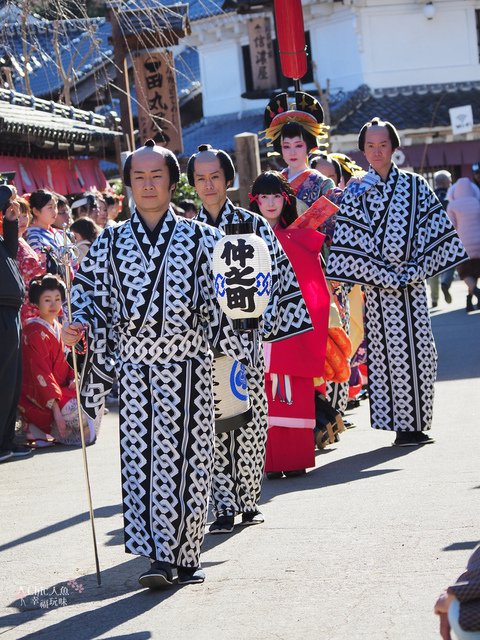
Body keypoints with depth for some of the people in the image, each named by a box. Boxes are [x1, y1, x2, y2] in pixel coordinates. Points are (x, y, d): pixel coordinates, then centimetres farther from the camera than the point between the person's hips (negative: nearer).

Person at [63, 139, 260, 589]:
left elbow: (220, 300, 5)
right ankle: (158, 556, -6)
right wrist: (79, 329, -10)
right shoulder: (109, 243, 9)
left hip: (188, 365, -1)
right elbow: (91, 298, 8)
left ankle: (184, 556, 12)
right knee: (141, 458, -7)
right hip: (132, 366, 1)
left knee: (185, 457, 0)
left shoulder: (199, 239, 5)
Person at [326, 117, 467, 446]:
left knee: (420, 351, 0)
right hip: (378, 286, -2)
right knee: (389, 353, -3)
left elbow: (432, 230, 3)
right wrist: (387, 277, -11)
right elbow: (352, 243, -4)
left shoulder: (416, 186, 7)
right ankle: (402, 426, 4)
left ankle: (417, 423, 11)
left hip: (411, 282, 2)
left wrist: (415, 270, -9)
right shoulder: (356, 192, 1)